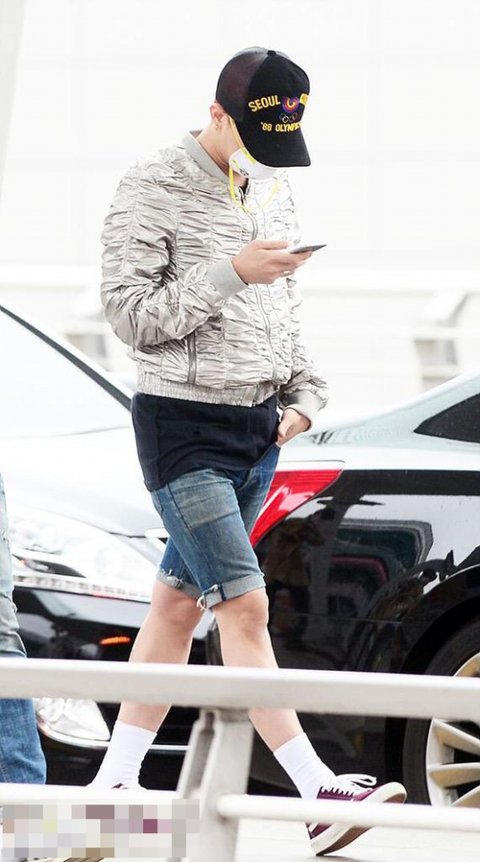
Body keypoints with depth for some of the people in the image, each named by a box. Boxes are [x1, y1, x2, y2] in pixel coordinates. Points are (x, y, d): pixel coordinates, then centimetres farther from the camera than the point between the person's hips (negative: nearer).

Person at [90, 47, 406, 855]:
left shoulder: (273, 190, 12)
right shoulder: (152, 191, -9)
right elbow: (130, 316, -13)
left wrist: (304, 391, 8)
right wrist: (229, 273, -21)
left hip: (257, 429, 7)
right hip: (183, 426, -7)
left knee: (179, 602, 9)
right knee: (245, 606, -13)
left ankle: (116, 779, 15)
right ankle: (319, 796, -20)